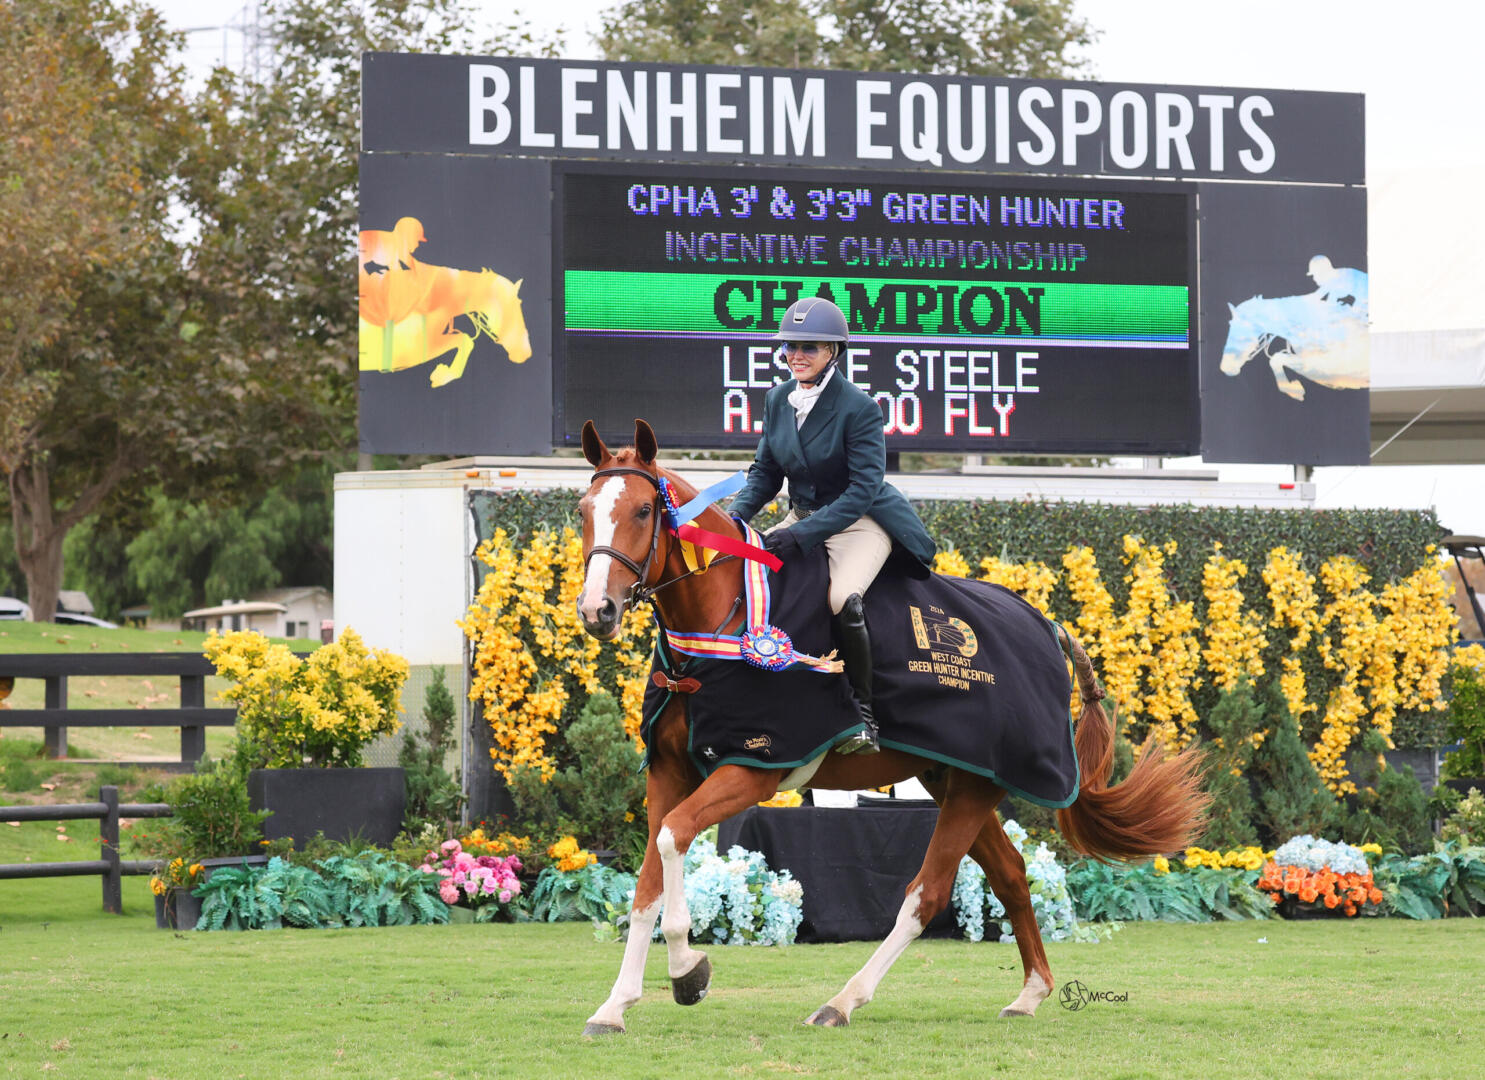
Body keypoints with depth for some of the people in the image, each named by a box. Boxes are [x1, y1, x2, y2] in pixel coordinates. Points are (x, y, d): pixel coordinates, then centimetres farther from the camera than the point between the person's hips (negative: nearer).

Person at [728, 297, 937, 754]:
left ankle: (863, 711, -18)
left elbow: (864, 488, -23)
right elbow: (765, 472, 9)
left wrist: (804, 535, -31)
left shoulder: (859, 407, -19)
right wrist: (733, 518, -10)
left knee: (843, 599, -34)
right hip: (802, 518, 7)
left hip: (861, 521, -7)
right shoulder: (778, 400, 1)